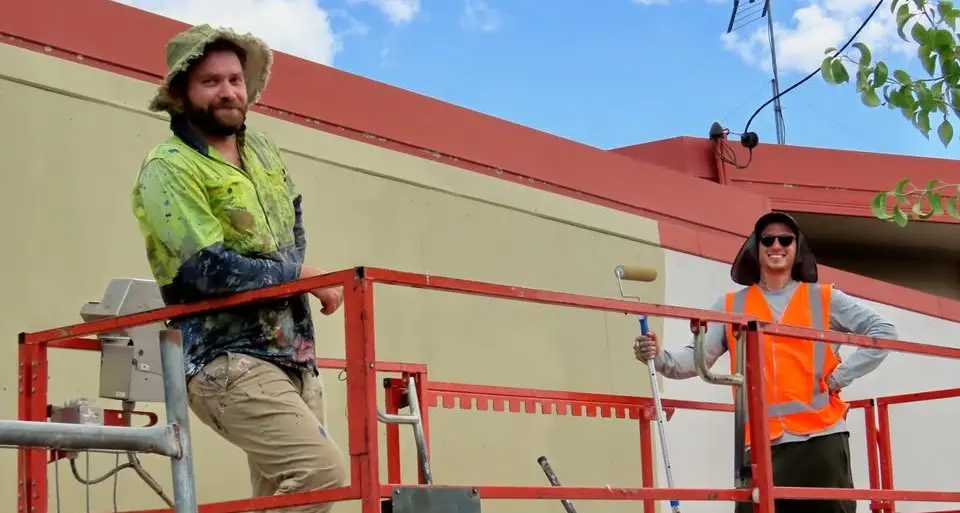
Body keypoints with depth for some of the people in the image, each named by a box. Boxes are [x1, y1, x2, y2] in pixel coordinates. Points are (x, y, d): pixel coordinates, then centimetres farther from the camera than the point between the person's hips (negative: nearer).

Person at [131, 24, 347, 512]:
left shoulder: (264, 153, 13)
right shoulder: (169, 168, -11)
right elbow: (208, 268, -20)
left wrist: (304, 290, 6)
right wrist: (301, 277, -11)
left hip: (293, 355, 8)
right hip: (228, 361, -8)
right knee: (322, 471, -23)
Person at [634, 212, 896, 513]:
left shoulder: (824, 299, 10)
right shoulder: (731, 307, 12)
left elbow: (883, 332, 5)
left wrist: (840, 376, -5)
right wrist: (660, 358, -18)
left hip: (820, 438, -1)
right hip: (760, 445, 1)